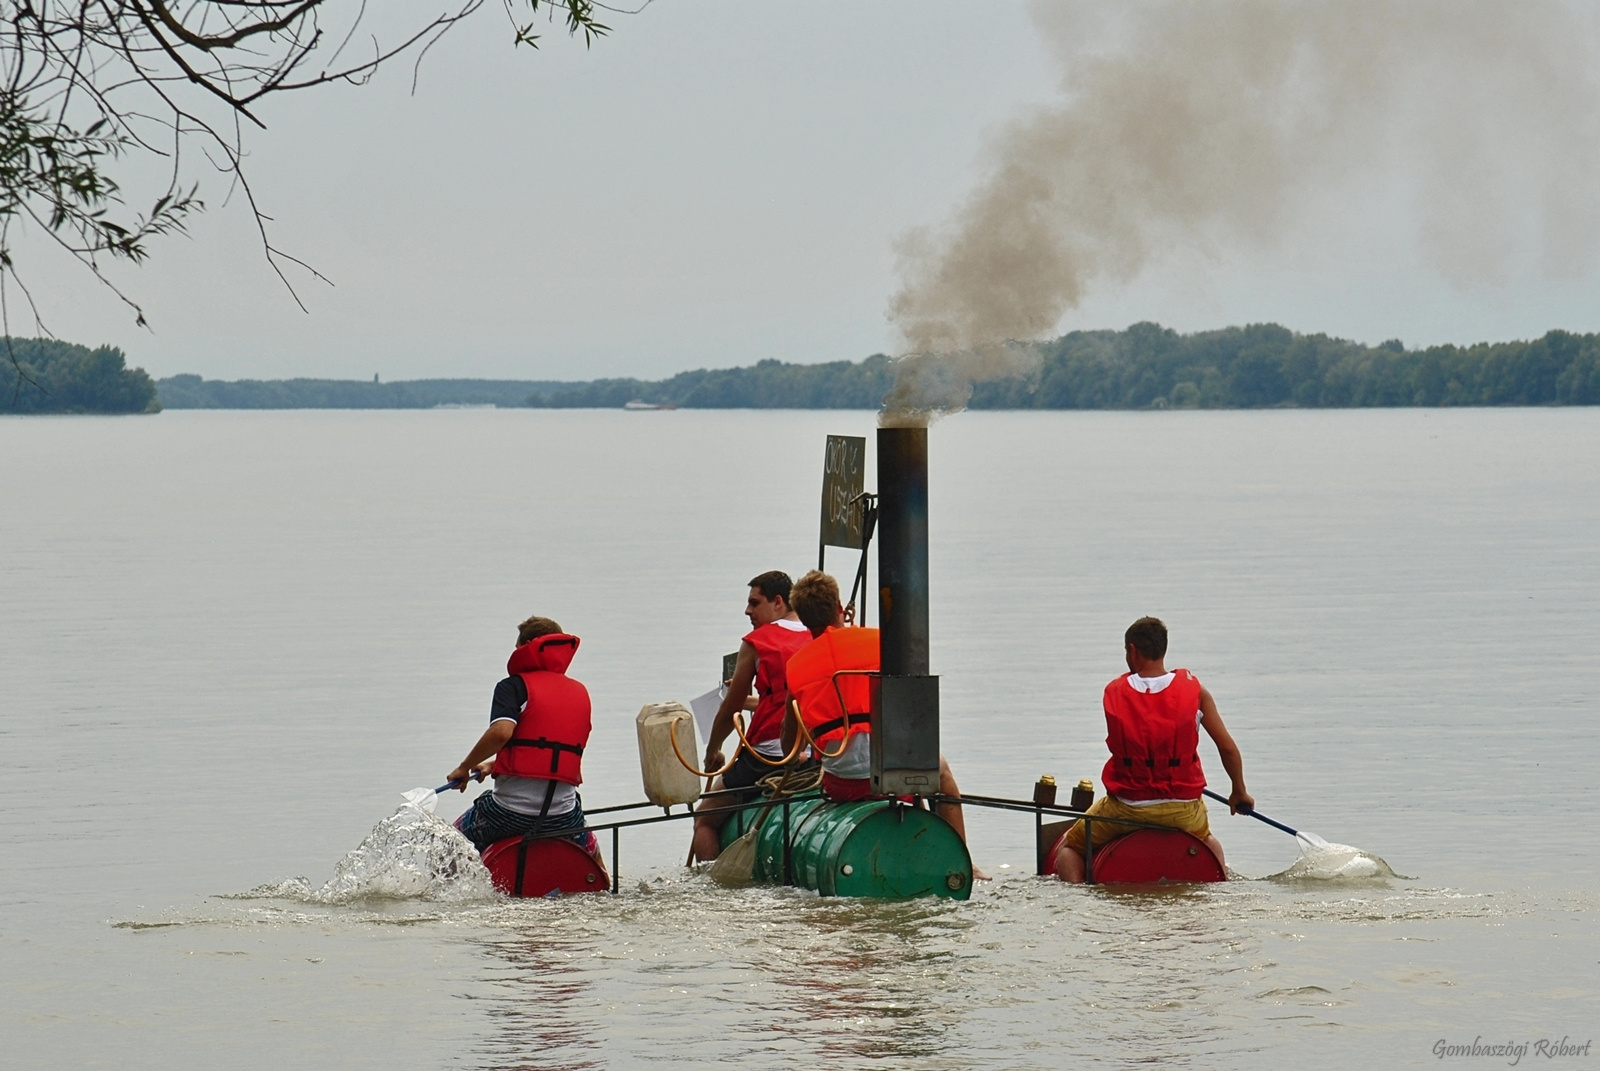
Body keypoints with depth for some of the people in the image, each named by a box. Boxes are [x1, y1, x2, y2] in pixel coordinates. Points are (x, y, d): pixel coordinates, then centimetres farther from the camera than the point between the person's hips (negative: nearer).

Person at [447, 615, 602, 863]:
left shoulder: (514, 686, -1)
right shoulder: (581, 693, 15)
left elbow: (502, 731, -21)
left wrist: (465, 767, -8)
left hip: (509, 813, -4)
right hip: (563, 817, 4)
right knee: (591, 860, 34)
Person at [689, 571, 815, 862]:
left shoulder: (757, 642, -3)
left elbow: (730, 709, 5)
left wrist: (712, 751, 21)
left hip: (766, 756, -5)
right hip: (809, 759, 5)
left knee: (705, 821, 10)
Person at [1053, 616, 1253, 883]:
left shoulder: (1113, 692, -3)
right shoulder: (1194, 690, -4)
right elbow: (1227, 748, -1)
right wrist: (1239, 793, 15)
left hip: (1127, 808, -1)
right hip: (1182, 811, 2)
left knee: (1069, 849, 21)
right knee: (1208, 841, 37)